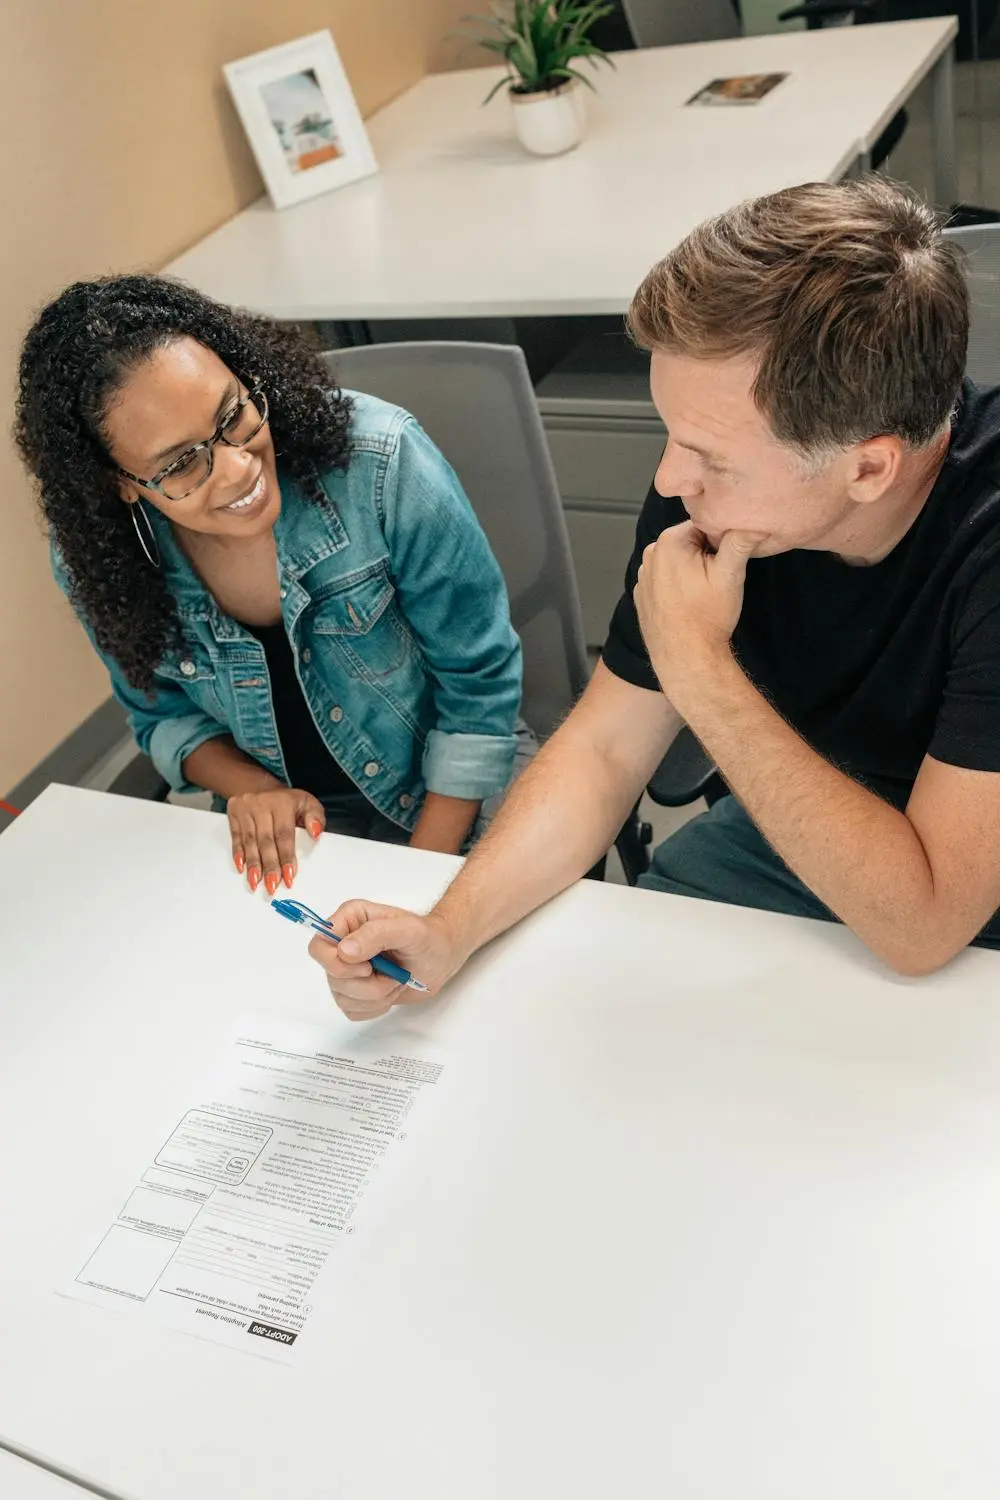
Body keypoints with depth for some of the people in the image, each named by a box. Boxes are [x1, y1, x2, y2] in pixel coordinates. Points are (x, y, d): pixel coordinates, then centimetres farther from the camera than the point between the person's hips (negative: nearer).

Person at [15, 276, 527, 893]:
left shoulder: (379, 461, -22)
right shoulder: (96, 561, -12)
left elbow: (480, 679, -14)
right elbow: (165, 715, 6)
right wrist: (254, 789, -15)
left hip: (448, 802, -2)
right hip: (281, 831, 3)